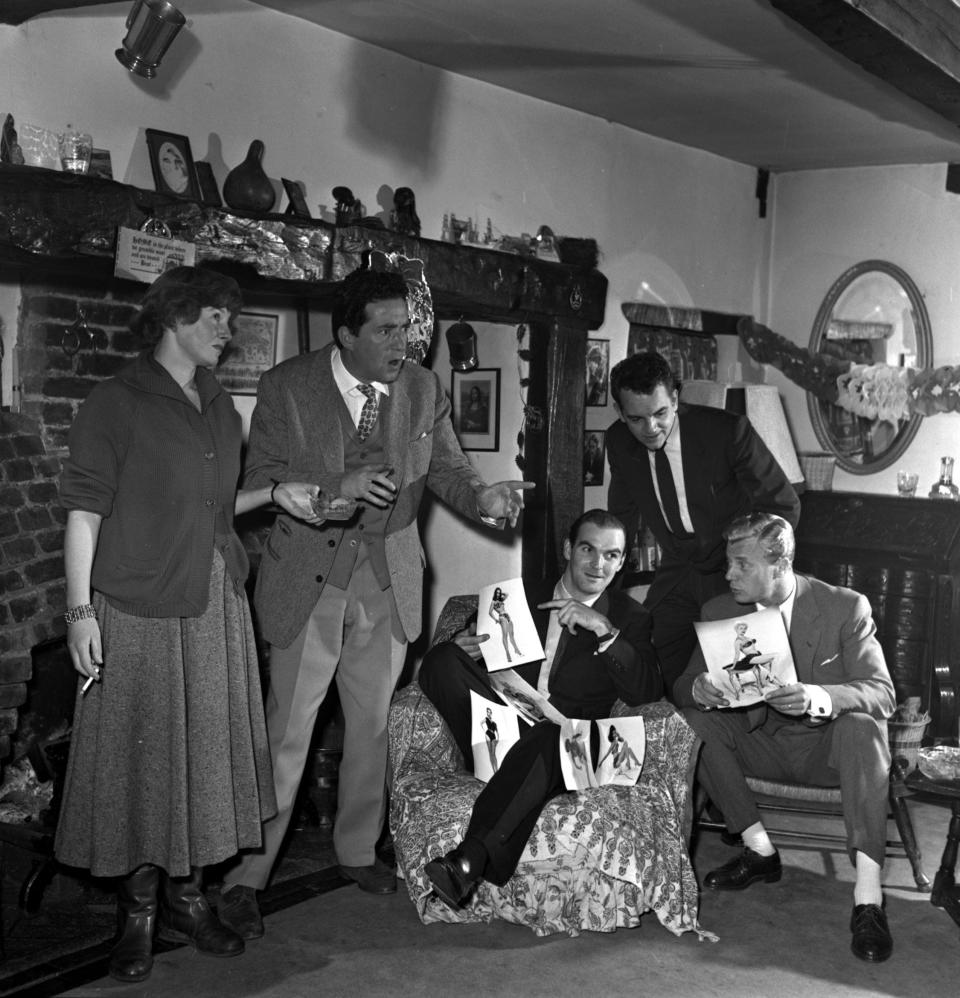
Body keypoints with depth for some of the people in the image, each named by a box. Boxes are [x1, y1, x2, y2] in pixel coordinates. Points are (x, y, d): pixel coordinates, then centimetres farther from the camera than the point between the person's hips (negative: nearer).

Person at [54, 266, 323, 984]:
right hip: (140, 607, -6)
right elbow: (85, 509, -11)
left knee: (207, 748, 10)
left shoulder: (219, 406, 13)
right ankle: (139, 912, 15)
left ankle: (187, 897, 23)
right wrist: (81, 608, -17)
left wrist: (275, 494, 5)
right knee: (142, 754, 1)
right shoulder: (117, 402, -6)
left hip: (216, 603, 6)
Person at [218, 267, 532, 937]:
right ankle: (247, 876, 10)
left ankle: (359, 849, 35)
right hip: (309, 579, -4)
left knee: (373, 723, 16)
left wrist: (482, 496, -19)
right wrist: (336, 487, -27)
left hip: (390, 580, 4)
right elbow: (260, 479, -11)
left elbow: (447, 469, 4)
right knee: (288, 730, -2)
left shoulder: (424, 390, 1)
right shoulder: (288, 386, -10)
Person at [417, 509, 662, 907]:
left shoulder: (628, 617, 13)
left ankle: (471, 857, -48)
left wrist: (606, 631, -15)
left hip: (565, 740, -2)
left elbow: (647, 693, -4)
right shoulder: (524, 595, 20)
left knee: (549, 738, -41)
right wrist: (463, 648, -8)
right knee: (443, 659, -21)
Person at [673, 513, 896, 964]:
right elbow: (683, 684, -1)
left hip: (826, 745, -3)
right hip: (761, 743, 4)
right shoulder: (719, 611, -2)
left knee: (863, 725, -35)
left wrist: (817, 698, -40)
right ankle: (758, 848, -9)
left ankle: (868, 895, -36)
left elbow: (883, 693, -20)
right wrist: (698, 689, -28)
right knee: (693, 720, -20)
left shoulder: (846, 608, -12)